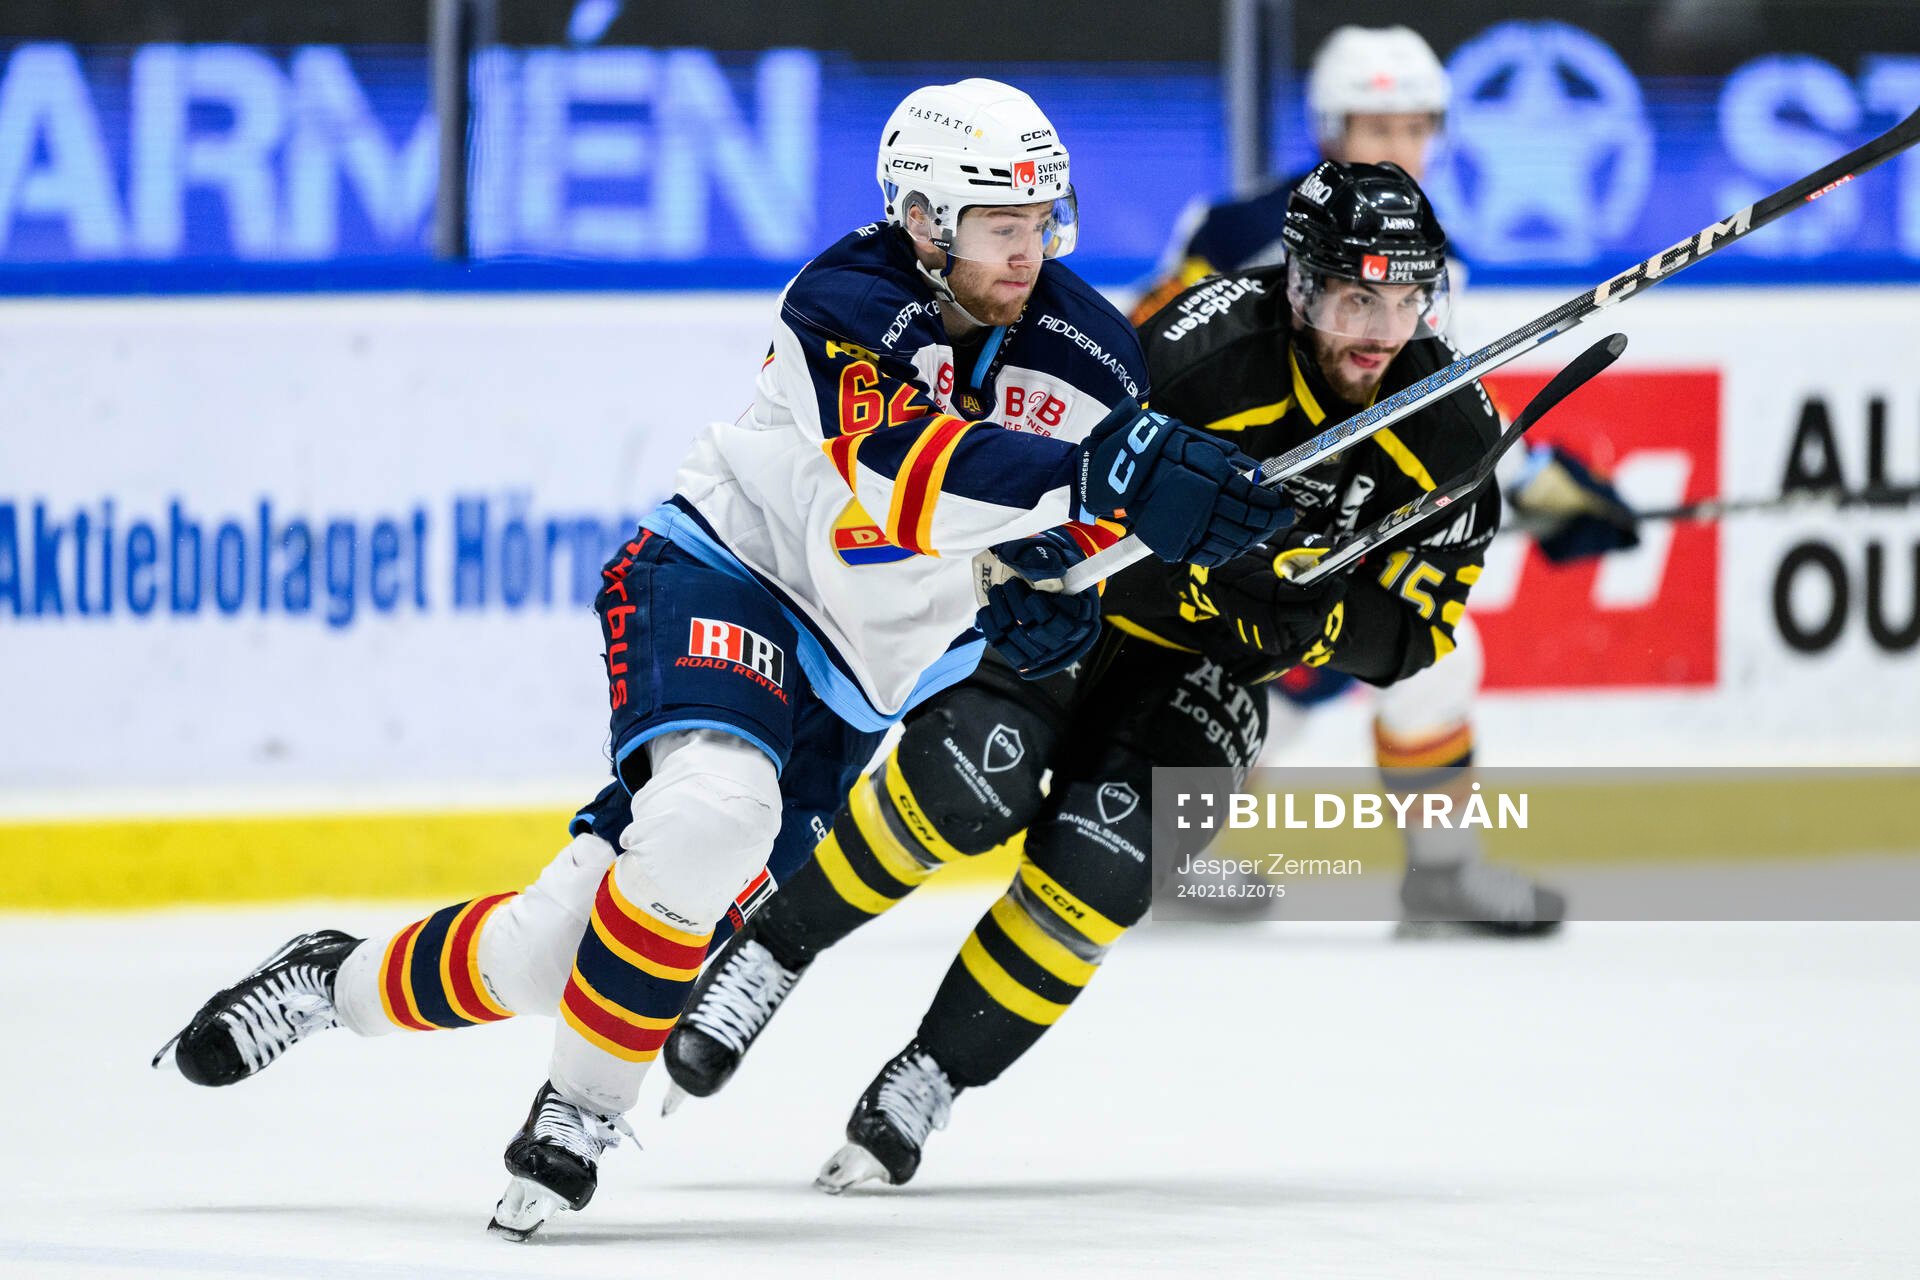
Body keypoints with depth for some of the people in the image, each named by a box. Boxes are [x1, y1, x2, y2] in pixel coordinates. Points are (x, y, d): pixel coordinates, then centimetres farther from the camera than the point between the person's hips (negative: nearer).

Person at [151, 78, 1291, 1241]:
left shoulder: (1088, 351, -4)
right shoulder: (847, 308, -22)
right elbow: (900, 472, -40)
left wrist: (1058, 589, -16)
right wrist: (1100, 473, -54)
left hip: (856, 684, 5)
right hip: (726, 577, -5)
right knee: (717, 805, -37)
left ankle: (346, 983, 21)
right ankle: (583, 1106, -20)